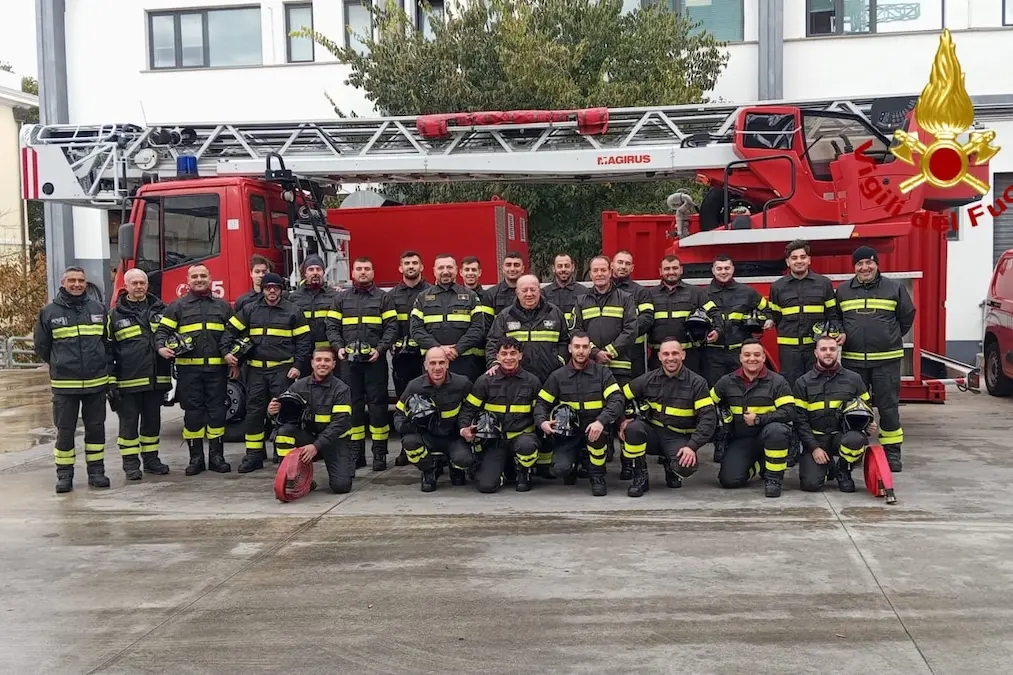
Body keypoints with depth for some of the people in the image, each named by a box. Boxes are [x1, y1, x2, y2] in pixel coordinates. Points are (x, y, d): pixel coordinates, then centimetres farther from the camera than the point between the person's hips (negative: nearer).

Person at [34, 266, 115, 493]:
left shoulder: (99, 310, 7)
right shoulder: (49, 312, 0)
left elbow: (108, 342, 13)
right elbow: (41, 347, 9)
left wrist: (106, 369, 8)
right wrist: (60, 366, 11)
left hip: (96, 383, 2)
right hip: (64, 385, -2)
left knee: (96, 428, 8)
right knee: (65, 431, 3)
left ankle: (96, 471, 17)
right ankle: (64, 474, 13)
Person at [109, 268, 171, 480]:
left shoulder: (160, 309, 10)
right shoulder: (116, 315, 2)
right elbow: (108, 348, 2)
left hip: (156, 379, 3)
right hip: (128, 380, -3)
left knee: (152, 420, 11)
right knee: (129, 421, 2)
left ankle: (151, 458, 23)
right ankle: (130, 463, 11)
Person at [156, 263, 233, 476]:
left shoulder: (222, 306, 15)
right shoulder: (177, 306, 8)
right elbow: (162, 330, 3)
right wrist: (162, 347, -17)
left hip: (217, 368, 1)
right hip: (188, 369, -1)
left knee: (217, 411, 3)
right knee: (193, 412, 2)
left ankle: (216, 456, 10)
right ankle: (196, 458, 10)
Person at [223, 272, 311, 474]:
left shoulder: (293, 312, 3)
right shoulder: (249, 310, 9)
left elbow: (304, 340, 1)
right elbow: (230, 330, 14)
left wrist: (298, 365, -6)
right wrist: (226, 352, 2)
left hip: (282, 370, -3)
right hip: (256, 370, 3)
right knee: (254, 411, 5)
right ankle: (254, 455, 12)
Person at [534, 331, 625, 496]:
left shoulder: (602, 372, -2)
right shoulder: (558, 376, 3)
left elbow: (617, 399, -14)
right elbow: (541, 403, 7)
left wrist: (601, 421, -32)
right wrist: (542, 422, -16)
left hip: (594, 429, -1)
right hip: (568, 433, 1)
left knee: (597, 431, -37)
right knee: (561, 468, -24)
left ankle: (597, 476, -11)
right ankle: (576, 460, 17)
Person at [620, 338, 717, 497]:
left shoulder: (696, 383, -7)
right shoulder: (648, 379, 0)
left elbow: (708, 418, -12)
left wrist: (692, 446, -23)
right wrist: (623, 420, -9)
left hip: (678, 438, -2)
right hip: (652, 431, 2)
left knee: (686, 466, -33)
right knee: (633, 428, -32)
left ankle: (671, 469, 9)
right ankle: (640, 478, -10)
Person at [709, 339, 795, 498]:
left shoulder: (777, 382, -4)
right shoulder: (727, 382, 5)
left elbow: (788, 412, -14)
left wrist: (759, 419, -20)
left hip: (768, 436, -3)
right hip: (740, 440, 3)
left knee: (776, 430, -39)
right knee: (729, 480, -17)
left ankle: (774, 478, -18)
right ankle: (758, 465, 17)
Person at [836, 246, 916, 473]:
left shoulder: (894, 288, 2)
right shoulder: (842, 291, 7)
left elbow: (907, 317, 11)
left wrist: (891, 338, 12)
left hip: (886, 359, -2)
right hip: (853, 359, 2)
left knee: (888, 406, 1)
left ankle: (892, 451, 10)